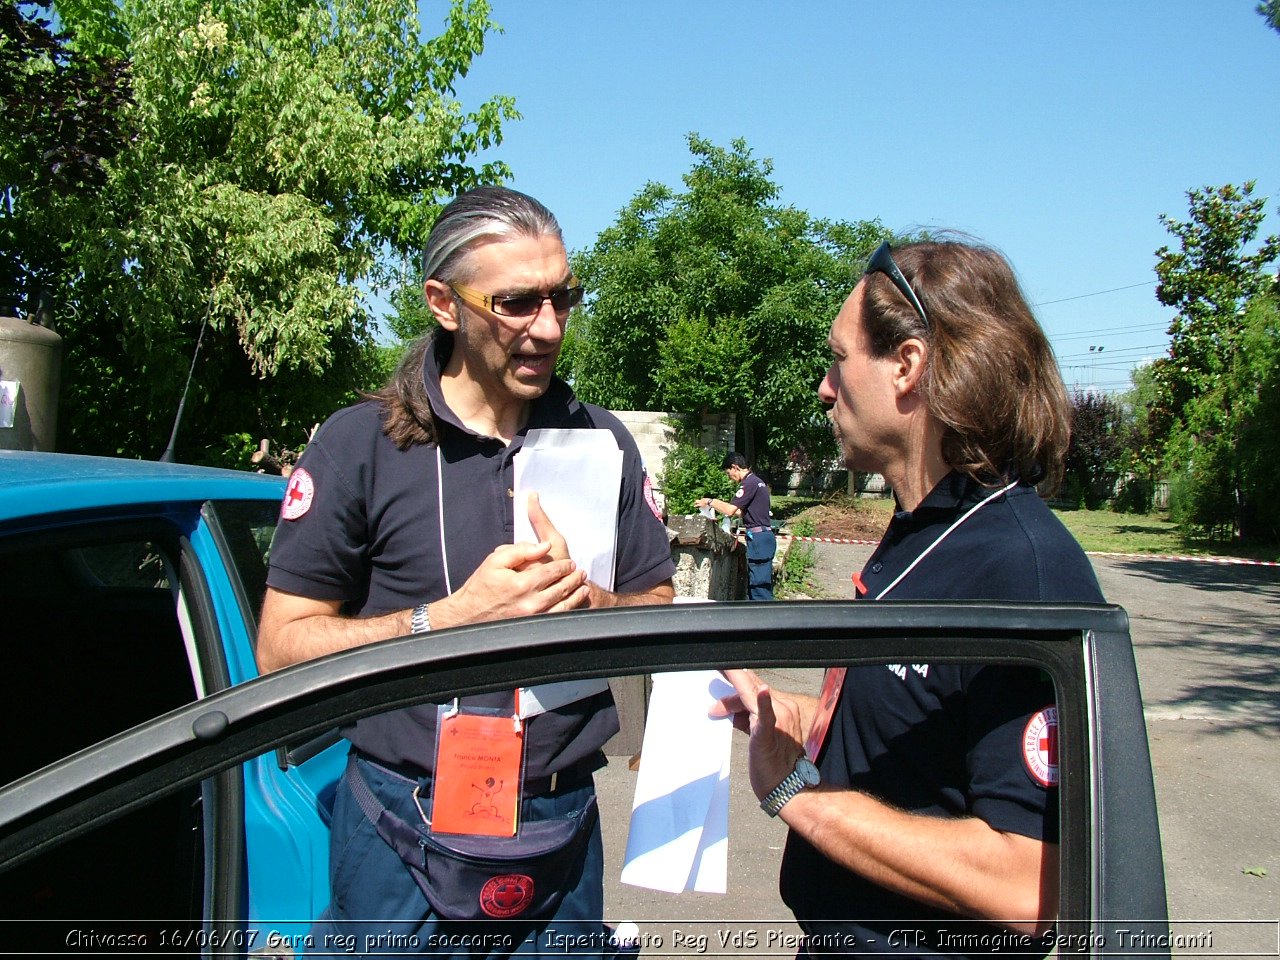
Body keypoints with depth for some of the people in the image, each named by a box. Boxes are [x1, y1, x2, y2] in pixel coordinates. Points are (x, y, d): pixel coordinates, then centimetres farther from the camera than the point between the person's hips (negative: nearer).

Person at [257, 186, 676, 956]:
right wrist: (451, 617, -20)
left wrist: (585, 599, -15)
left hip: (564, 829, 3)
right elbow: (282, 647, -9)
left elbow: (661, 612, 6)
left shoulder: (600, 439, 4)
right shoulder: (361, 444, -8)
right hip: (404, 834, -3)